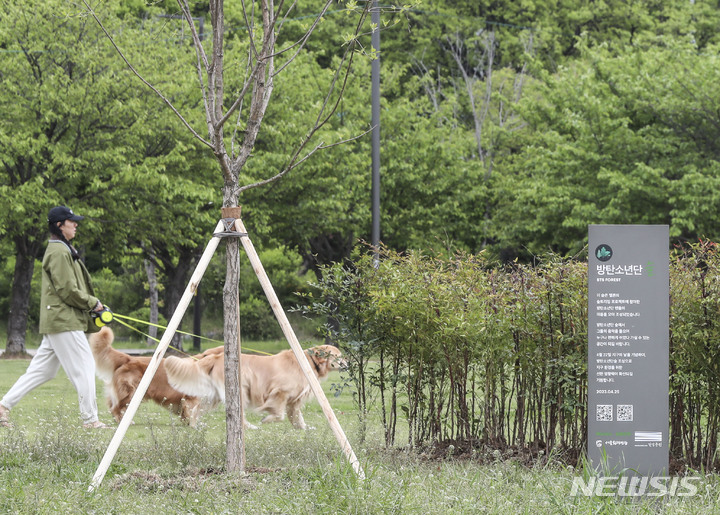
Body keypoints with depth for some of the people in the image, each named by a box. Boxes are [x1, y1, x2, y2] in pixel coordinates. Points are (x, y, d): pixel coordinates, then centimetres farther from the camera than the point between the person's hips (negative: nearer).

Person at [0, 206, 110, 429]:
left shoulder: (64, 250, 20)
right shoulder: (58, 252, -13)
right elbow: (68, 290, -18)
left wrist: (91, 306, 14)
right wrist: (93, 303, -7)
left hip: (55, 321, 10)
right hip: (64, 321, -10)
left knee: (41, 370, 11)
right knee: (84, 367, -6)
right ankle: (90, 419, -2)